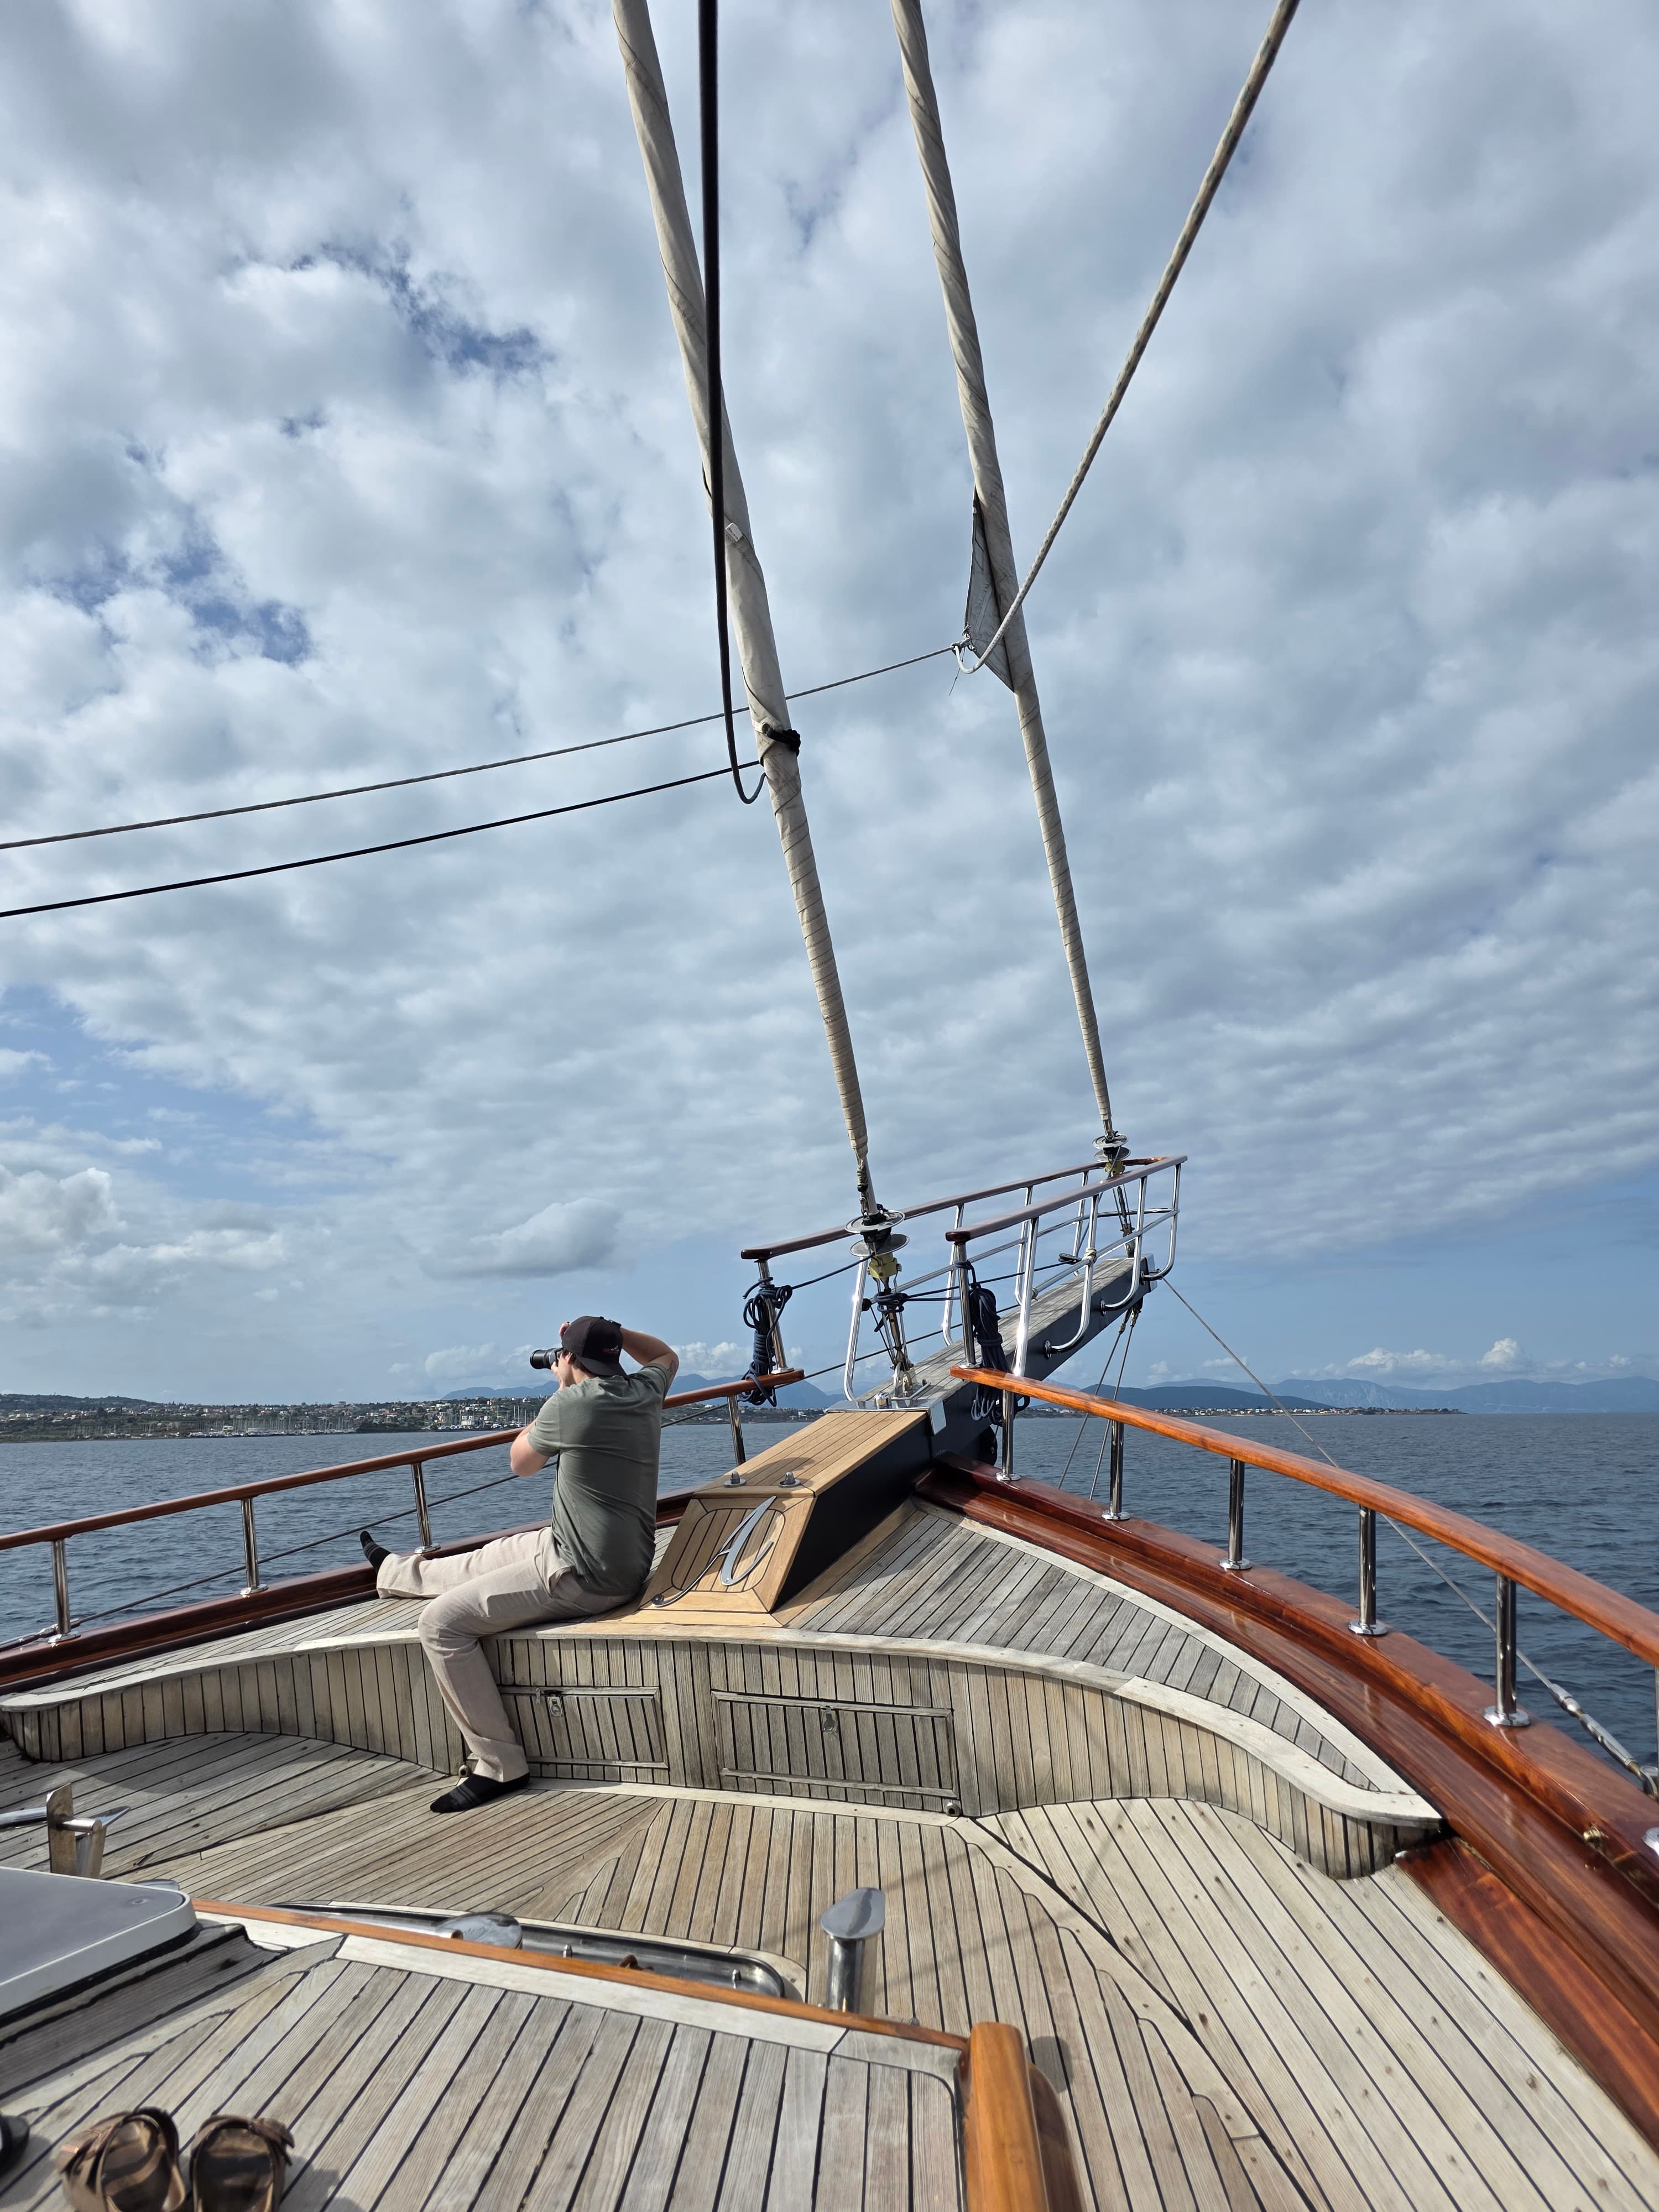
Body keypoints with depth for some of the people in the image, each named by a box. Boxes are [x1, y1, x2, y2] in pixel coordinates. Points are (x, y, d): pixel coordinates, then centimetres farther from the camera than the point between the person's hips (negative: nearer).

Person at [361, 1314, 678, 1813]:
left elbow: (520, 1462, 0)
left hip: (582, 1577, -9)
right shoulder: (644, 1392, 0)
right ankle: (392, 1571, 56)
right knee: (480, 1562, 29)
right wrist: (609, 1331, 14)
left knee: (442, 1622, -6)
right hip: (627, 1563, 9)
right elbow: (667, 1356, 26)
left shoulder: (571, 1404, -19)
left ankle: (499, 1766, 0)